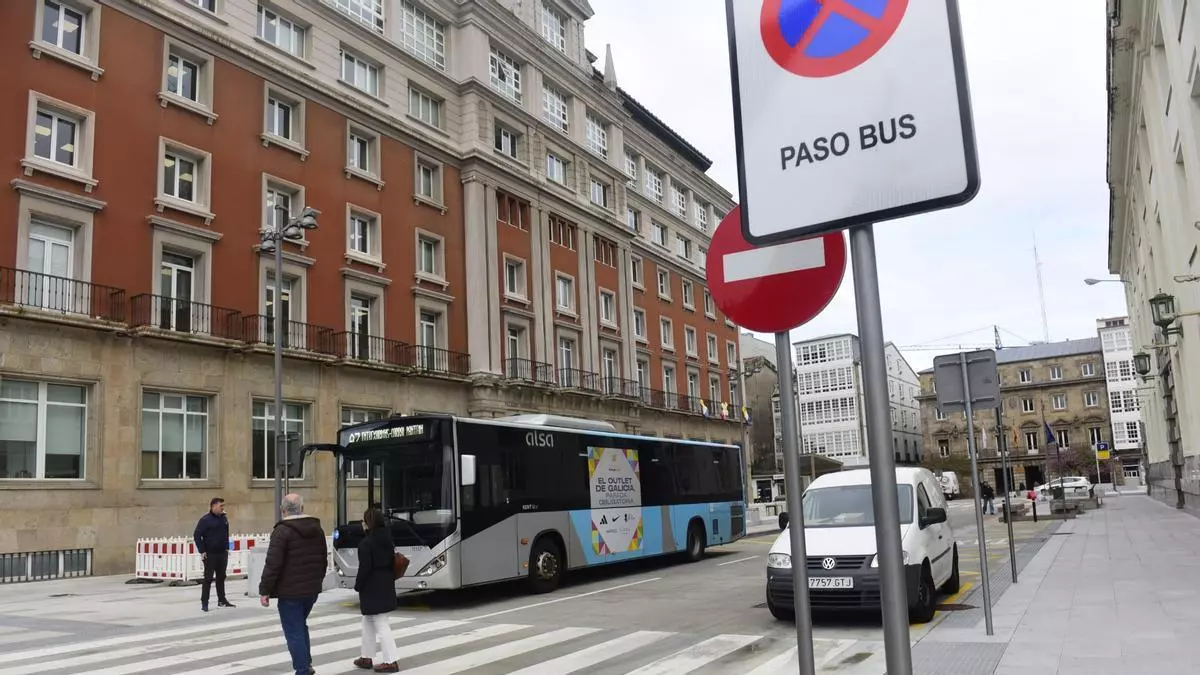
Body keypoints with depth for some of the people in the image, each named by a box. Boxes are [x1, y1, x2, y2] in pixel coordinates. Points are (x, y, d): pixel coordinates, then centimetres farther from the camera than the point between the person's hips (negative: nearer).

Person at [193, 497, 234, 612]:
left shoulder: (224, 518, 8)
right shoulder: (205, 519, -11)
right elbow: (197, 535, -11)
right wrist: (202, 551, -14)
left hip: (222, 553, 6)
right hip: (210, 554, -6)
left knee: (221, 577, 13)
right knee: (208, 578, -2)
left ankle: (221, 600, 21)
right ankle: (204, 603, 4)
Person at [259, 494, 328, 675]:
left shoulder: (282, 530, -14)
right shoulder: (317, 528, 9)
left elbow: (273, 564, -18)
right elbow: (323, 559, 17)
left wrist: (264, 590, -12)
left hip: (290, 591, -7)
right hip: (312, 589, 7)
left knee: (294, 632, 1)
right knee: (301, 626, 23)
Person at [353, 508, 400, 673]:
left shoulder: (366, 543, -16)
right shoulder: (388, 540, 8)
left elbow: (364, 568, -18)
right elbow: (392, 563, 11)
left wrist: (357, 587, -7)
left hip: (372, 588, -8)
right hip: (386, 585, 8)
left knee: (381, 625, -4)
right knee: (368, 622, 21)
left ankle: (391, 661, -4)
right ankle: (367, 657, 28)